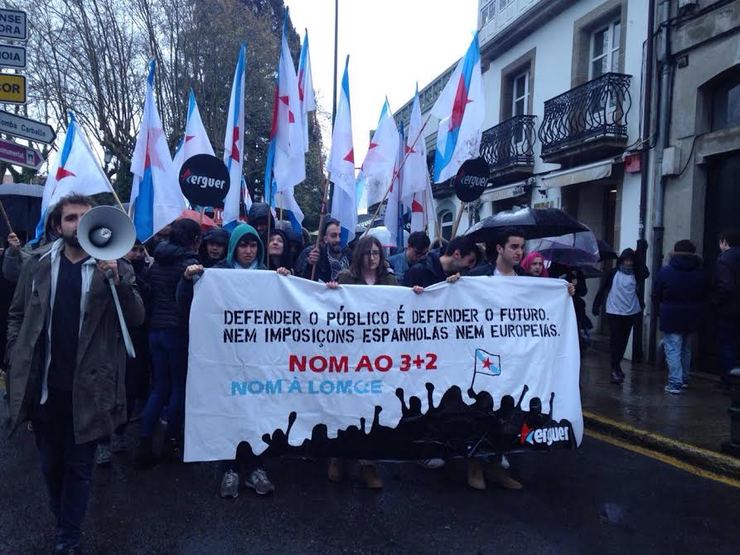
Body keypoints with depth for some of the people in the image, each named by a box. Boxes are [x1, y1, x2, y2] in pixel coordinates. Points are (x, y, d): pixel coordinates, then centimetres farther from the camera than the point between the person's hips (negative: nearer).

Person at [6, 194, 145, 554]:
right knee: (50, 462, 19)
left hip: (88, 387, -3)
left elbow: (136, 319, -12)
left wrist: (117, 279, -27)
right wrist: (18, 358, 2)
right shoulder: (37, 265, 4)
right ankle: (65, 521, 42)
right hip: (43, 385, 3)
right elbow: (17, 315, 11)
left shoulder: (115, 268, -4)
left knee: (79, 466, 9)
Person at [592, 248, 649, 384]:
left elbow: (646, 274, -17)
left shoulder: (635, 275, 4)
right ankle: (615, 370, -3)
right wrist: (596, 306, -6)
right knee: (615, 341, -6)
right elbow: (602, 289, -2)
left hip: (630, 313, 3)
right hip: (614, 312, -3)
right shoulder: (614, 273, -3)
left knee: (623, 341, 12)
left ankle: (616, 366, 28)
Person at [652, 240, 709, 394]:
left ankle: (675, 383, -9)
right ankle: (684, 380, 30)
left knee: (673, 350, -3)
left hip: (671, 318, -4)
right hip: (692, 318, 4)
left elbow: (656, 296, -4)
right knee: (686, 349, 19)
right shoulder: (701, 273, 2)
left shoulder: (665, 271, -8)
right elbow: (705, 296, 7)